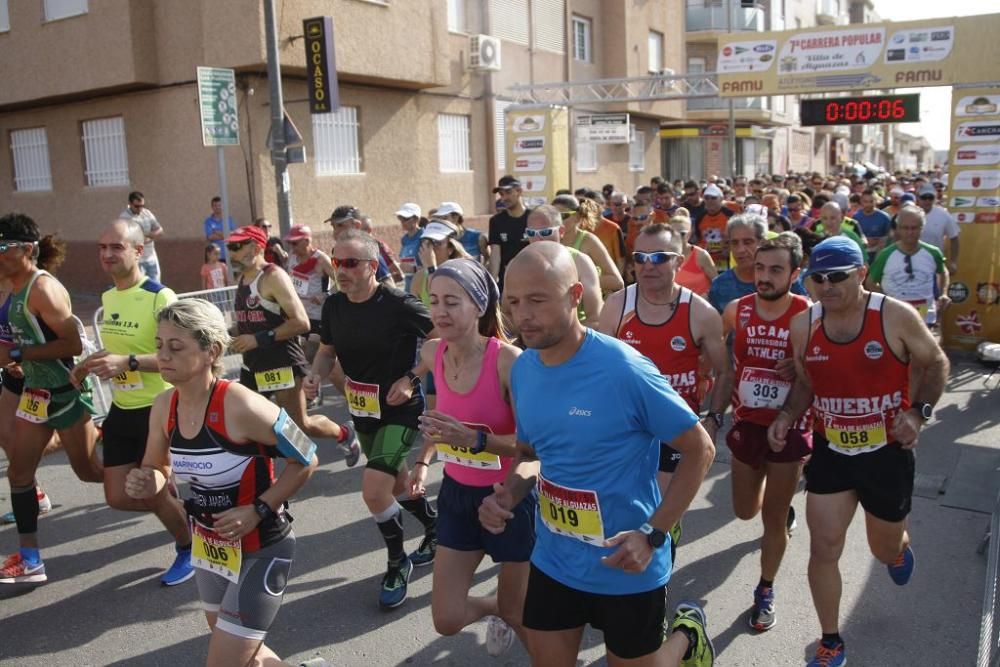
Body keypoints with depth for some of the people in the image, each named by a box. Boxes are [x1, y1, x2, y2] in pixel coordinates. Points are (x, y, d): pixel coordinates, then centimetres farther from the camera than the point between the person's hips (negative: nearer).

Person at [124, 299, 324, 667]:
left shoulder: (240, 406, -28)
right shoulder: (163, 407, -7)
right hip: (209, 548, 8)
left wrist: (259, 510, -22)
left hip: (260, 550, -7)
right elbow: (158, 469, 9)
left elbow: (305, 460, -18)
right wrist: (147, 485, -13)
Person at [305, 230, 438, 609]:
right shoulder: (334, 305, -4)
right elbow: (328, 350, 11)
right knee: (396, 483, 21)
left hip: (400, 411, -7)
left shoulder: (398, 305, -22)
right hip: (363, 411, 7)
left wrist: (411, 379, -18)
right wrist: (316, 376, -9)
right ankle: (435, 527, 48)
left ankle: (397, 565, 9)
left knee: (374, 490, -16)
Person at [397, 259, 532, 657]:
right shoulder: (432, 353, -7)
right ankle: (496, 609, 43)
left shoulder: (508, 360, -25)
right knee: (447, 620, 11)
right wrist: (423, 461, 11)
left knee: (517, 614, 12)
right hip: (456, 493, 5)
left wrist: (476, 440, -36)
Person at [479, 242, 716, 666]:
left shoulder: (625, 370, -24)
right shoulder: (522, 369, -5)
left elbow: (700, 449, -15)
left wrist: (653, 534, -20)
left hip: (626, 568, -5)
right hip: (552, 561, 6)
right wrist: (509, 493, -10)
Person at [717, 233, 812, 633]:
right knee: (745, 511, 17)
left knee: (774, 517, 7)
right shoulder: (736, 310, -6)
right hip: (746, 424, 3)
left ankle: (765, 591, 30)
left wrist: (802, 370, -24)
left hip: (789, 427, -3)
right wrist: (721, 378, -1)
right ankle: (780, 502, 53)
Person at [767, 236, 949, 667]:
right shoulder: (803, 326, -7)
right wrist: (786, 416, -8)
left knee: (885, 549, 18)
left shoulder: (896, 316, -16)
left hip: (887, 453, -2)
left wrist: (918, 411, -17)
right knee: (823, 548, 0)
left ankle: (899, 547, 59)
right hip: (829, 451, 2)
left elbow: (935, 363, -2)